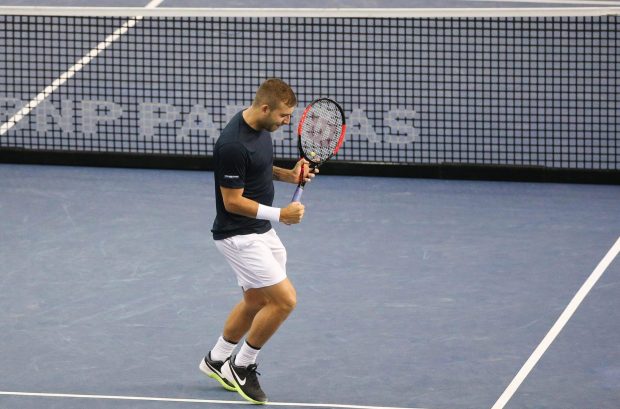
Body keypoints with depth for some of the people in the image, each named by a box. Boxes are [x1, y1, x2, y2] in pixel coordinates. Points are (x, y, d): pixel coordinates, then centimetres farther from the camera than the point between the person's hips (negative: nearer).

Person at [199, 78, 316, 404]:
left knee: (255, 302, 21)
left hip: (260, 231, 10)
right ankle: (242, 367, 6)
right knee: (285, 299, -12)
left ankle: (217, 360, 41)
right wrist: (279, 215, -26)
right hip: (238, 236, -10)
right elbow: (233, 201, -23)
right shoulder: (233, 145, -28)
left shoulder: (260, 127, 1)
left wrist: (288, 175, 1)